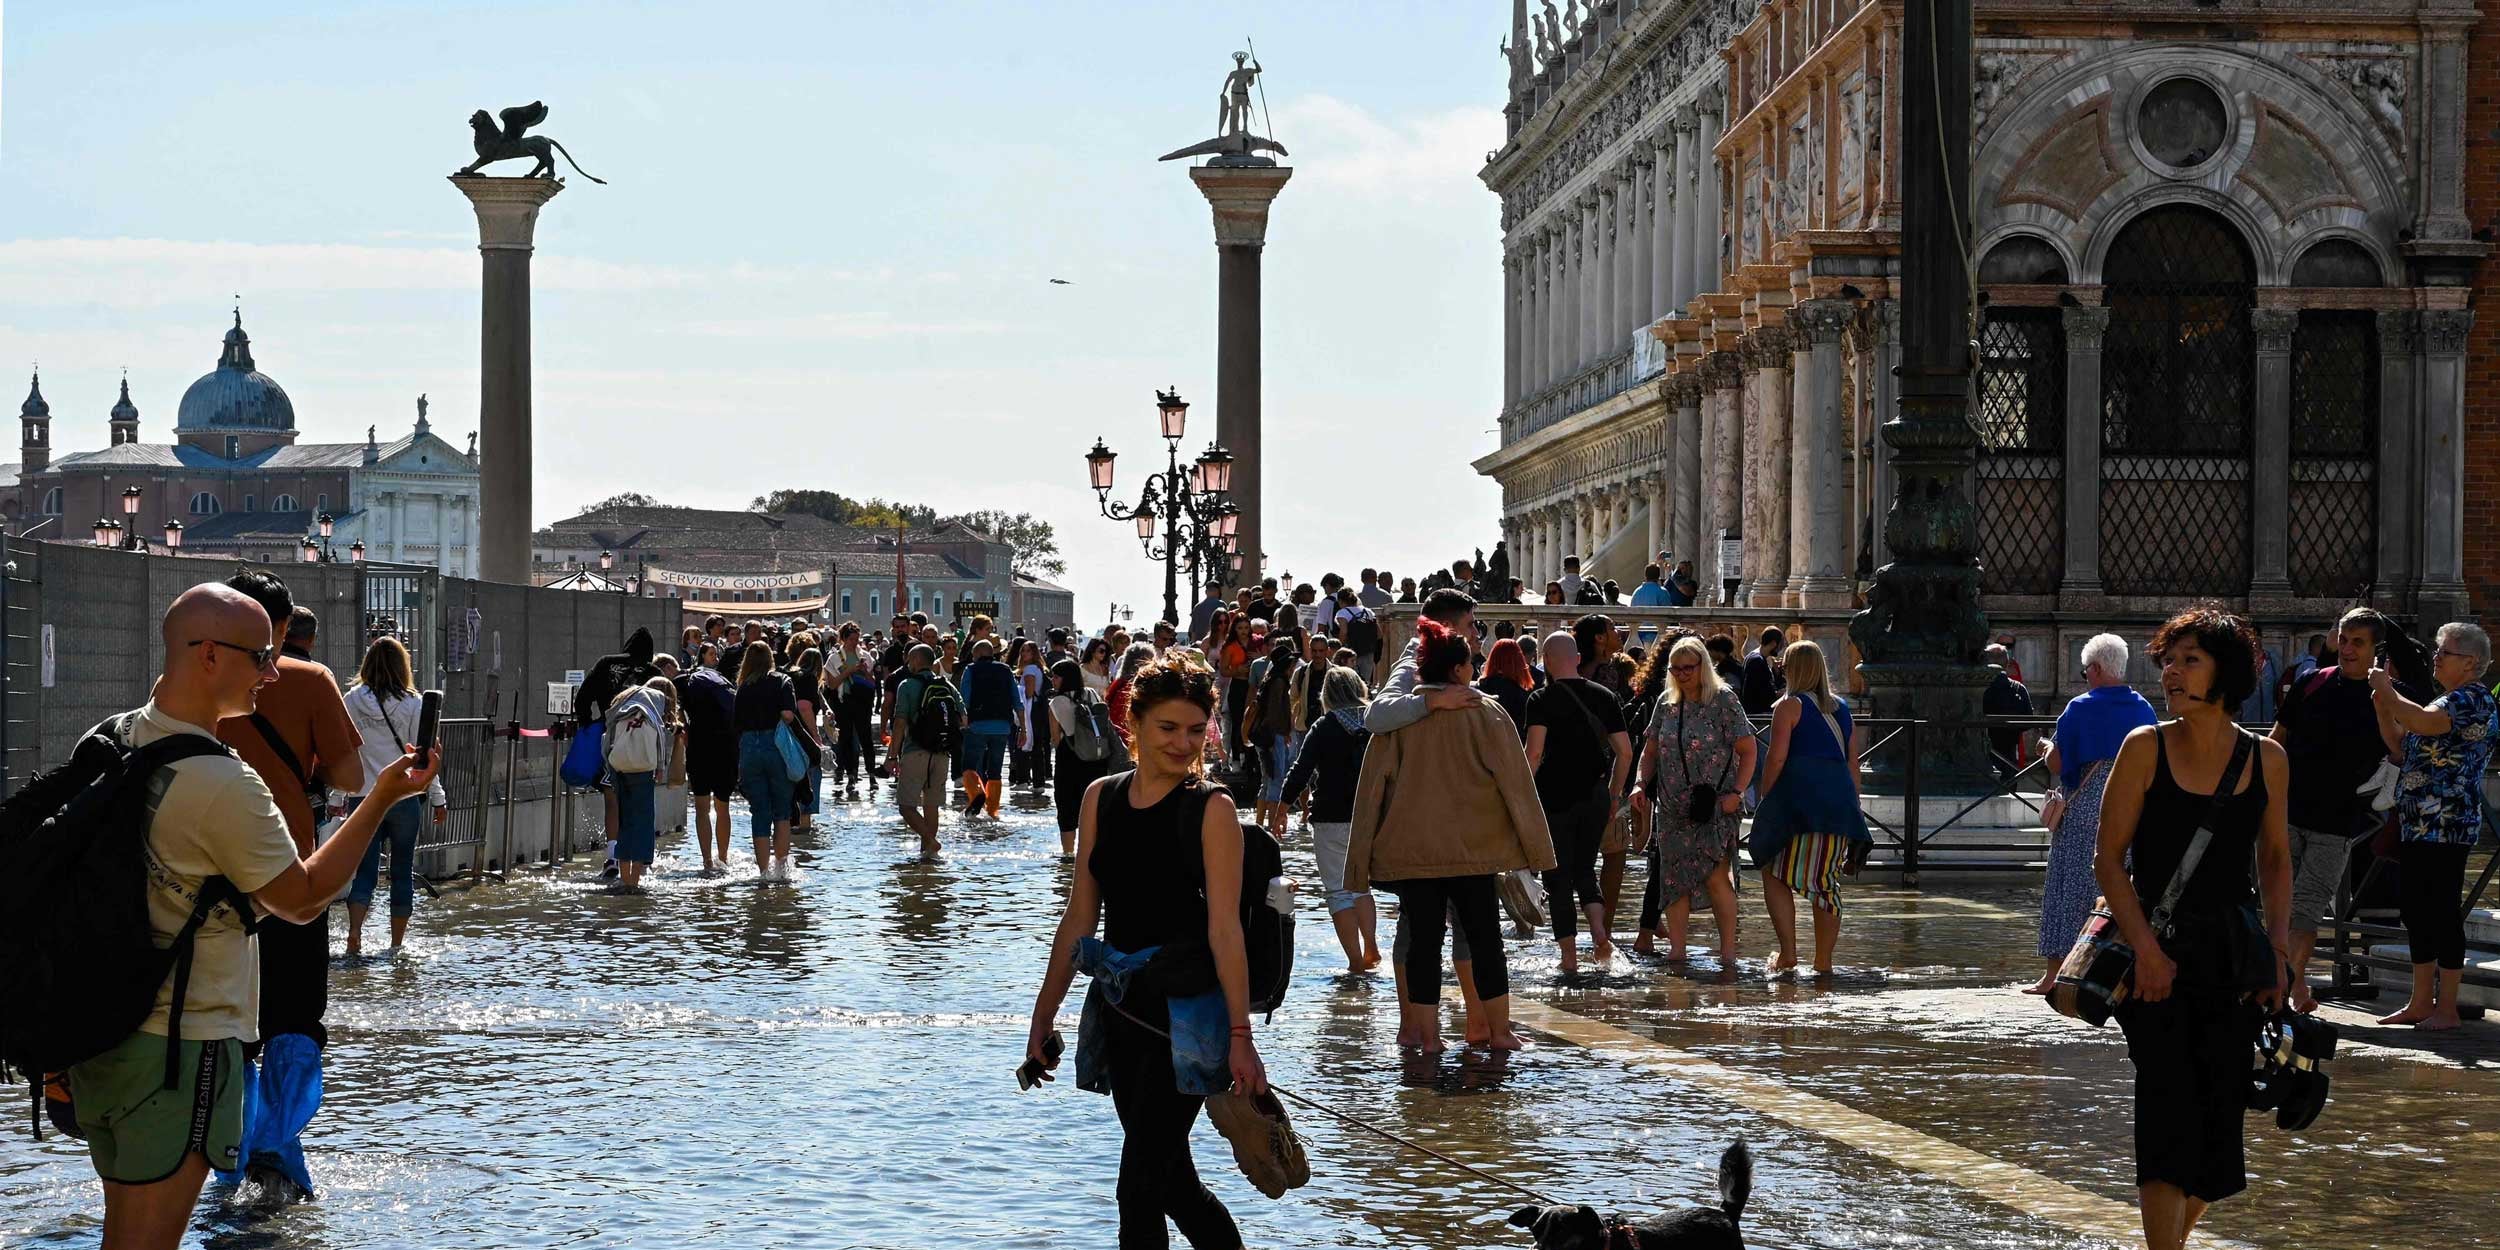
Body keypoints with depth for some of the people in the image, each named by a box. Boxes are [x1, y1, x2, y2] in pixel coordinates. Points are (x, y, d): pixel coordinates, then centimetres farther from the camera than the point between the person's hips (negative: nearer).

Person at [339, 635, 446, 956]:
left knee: (364, 871, 4)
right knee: (403, 872, 10)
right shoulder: (412, 703, -6)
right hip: (404, 797, -1)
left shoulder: (351, 701, -2)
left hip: (362, 797, 1)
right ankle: (397, 945, 14)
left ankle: (354, 930, -20)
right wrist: (438, 799, 5)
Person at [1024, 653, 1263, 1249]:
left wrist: (1240, 1036, -18)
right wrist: (1044, 1013, 13)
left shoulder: (1211, 809, -8)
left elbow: (1224, 927, -14)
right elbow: (1079, 919, 12)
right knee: (1171, 1181, 13)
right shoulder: (1101, 798, 7)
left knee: (1140, 1190, -9)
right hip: (1120, 1012, 6)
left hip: (1186, 1020, -6)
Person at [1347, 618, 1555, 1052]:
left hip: (1409, 850, 1)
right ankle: (1499, 1030, 12)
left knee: (1423, 940, 7)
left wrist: (1360, 857, 9)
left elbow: (1372, 787, 2)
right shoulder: (1485, 714, -5)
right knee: (1484, 938, 9)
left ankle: (1424, 1033, 7)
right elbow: (1515, 783, -2)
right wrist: (1535, 846, 6)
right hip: (1471, 849, -1)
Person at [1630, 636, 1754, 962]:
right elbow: (1651, 751, 18)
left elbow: (1748, 750, -5)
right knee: (1674, 877, 4)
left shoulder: (1723, 700, -4)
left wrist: (1736, 792, -14)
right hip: (1672, 807, 5)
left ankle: (1728, 951, -5)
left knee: (1716, 875, -12)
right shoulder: (1666, 702, 10)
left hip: (1715, 805, -5)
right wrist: (1642, 785, 4)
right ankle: (1676, 949, 11)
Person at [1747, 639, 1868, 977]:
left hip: (1799, 795, -5)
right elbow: (1852, 761, 16)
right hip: (1839, 798, 5)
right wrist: (1853, 807, 20)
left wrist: (1764, 803, -1)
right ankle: (1823, 962, 9)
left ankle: (1788, 953, -6)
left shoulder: (1789, 706, -1)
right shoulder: (1841, 708, 16)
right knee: (1827, 883, 8)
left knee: (1776, 875, 4)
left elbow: (1776, 759, -7)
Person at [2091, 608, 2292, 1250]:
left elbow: (2275, 859, 14)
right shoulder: (2145, 749, -3)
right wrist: (2145, 947, -13)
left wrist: (2278, 945, 2)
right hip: (2157, 950, -3)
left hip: (2231, 956, 3)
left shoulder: (2267, 759, 4)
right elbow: (2108, 856, -4)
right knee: (2168, 1102, -12)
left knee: (2221, 1110, 4)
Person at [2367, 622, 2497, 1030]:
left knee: (2441, 911, -7)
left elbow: (2424, 723, -28)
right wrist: (2382, 707, 9)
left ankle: (2446, 1008, -3)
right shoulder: (2447, 700, 20)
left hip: (2446, 826, -10)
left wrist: (2387, 692, -15)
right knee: (2415, 909, 11)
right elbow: (2401, 745, 23)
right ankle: (2421, 1003, 18)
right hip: (2417, 824, 10)